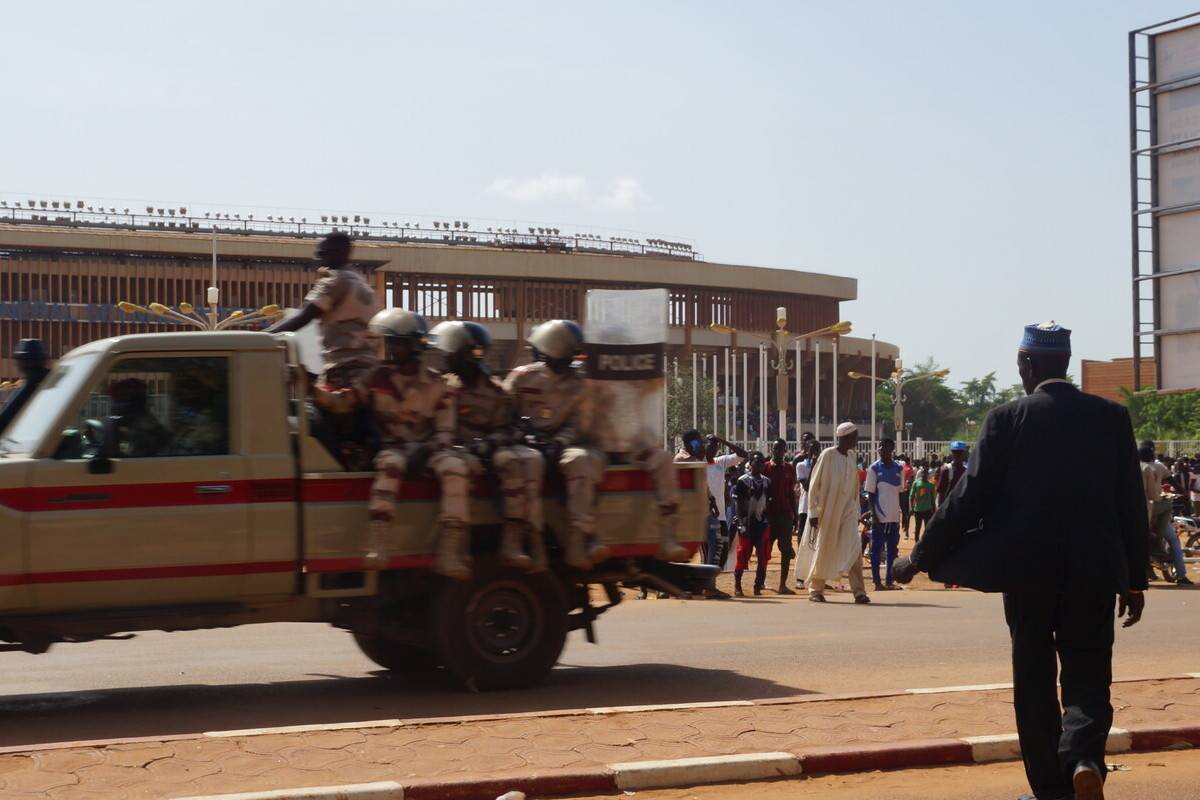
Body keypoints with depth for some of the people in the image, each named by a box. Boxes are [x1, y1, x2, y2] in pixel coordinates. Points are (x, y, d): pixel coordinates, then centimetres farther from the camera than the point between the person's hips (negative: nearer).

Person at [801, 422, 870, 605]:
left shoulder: (851, 457, 8)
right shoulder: (828, 455, -9)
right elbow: (814, 485, -8)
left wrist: (856, 510, 13)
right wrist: (813, 512, -12)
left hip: (847, 511, 4)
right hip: (828, 511, -4)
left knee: (854, 549, -10)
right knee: (823, 551, 5)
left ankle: (859, 591, -12)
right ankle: (816, 589, 19)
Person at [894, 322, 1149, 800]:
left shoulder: (1007, 420, -7)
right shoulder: (1111, 417, 0)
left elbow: (969, 498, -7)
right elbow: (1132, 504, 2)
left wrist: (921, 558, 2)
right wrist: (1134, 579, 11)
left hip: (1028, 571, -1)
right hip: (1095, 573, 1)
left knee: (1034, 680, 11)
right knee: (1088, 676, 10)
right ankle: (1084, 758, -16)